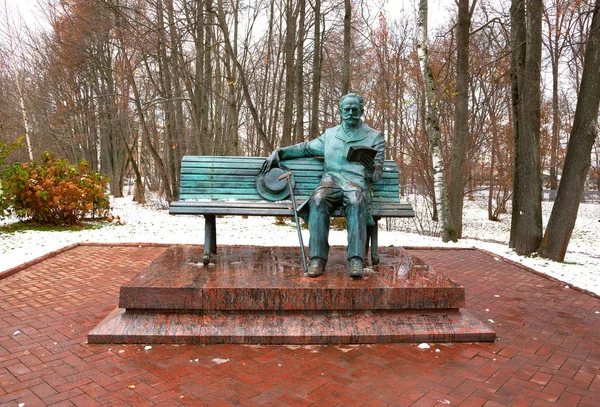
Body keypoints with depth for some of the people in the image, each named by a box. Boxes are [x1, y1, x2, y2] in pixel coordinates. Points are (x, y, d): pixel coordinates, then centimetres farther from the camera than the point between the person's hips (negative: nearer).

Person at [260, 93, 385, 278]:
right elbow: (306, 148, 33)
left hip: (357, 182, -2)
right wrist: (279, 152, 19)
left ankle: (356, 260, -43)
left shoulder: (375, 136, 15)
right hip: (331, 179, 2)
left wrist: (371, 167, -17)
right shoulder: (330, 134, 24)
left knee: (356, 203, -39)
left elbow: (377, 174, 9)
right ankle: (317, 259, -36)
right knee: (318, 200, -34)